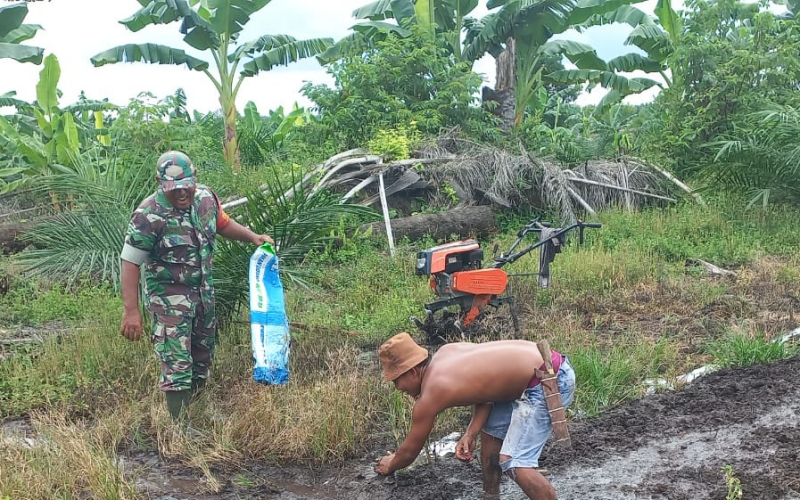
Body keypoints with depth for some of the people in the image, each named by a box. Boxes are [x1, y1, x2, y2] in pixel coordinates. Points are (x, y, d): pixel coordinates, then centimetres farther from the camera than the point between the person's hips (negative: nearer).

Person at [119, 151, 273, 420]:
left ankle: (193, 407, 40)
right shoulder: (149, 216, -25)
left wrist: (253, 236, 1)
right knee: (177, 365, -10)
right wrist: (131, 310, -26)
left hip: (204, 290, 7)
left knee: (203, 355, 21)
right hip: (169, 297, -7)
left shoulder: (205, 197, -6)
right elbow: (130, 262, -23)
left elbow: (222, 223, 15)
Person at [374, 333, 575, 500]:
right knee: (490, 431, 23)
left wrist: (390, 465, 24)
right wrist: (470, 434, 3)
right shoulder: (445, 353, 8)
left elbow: (410, 451, 4)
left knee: (514, 462, -13)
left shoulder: (431, 394, -13)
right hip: (540, 363, 10)